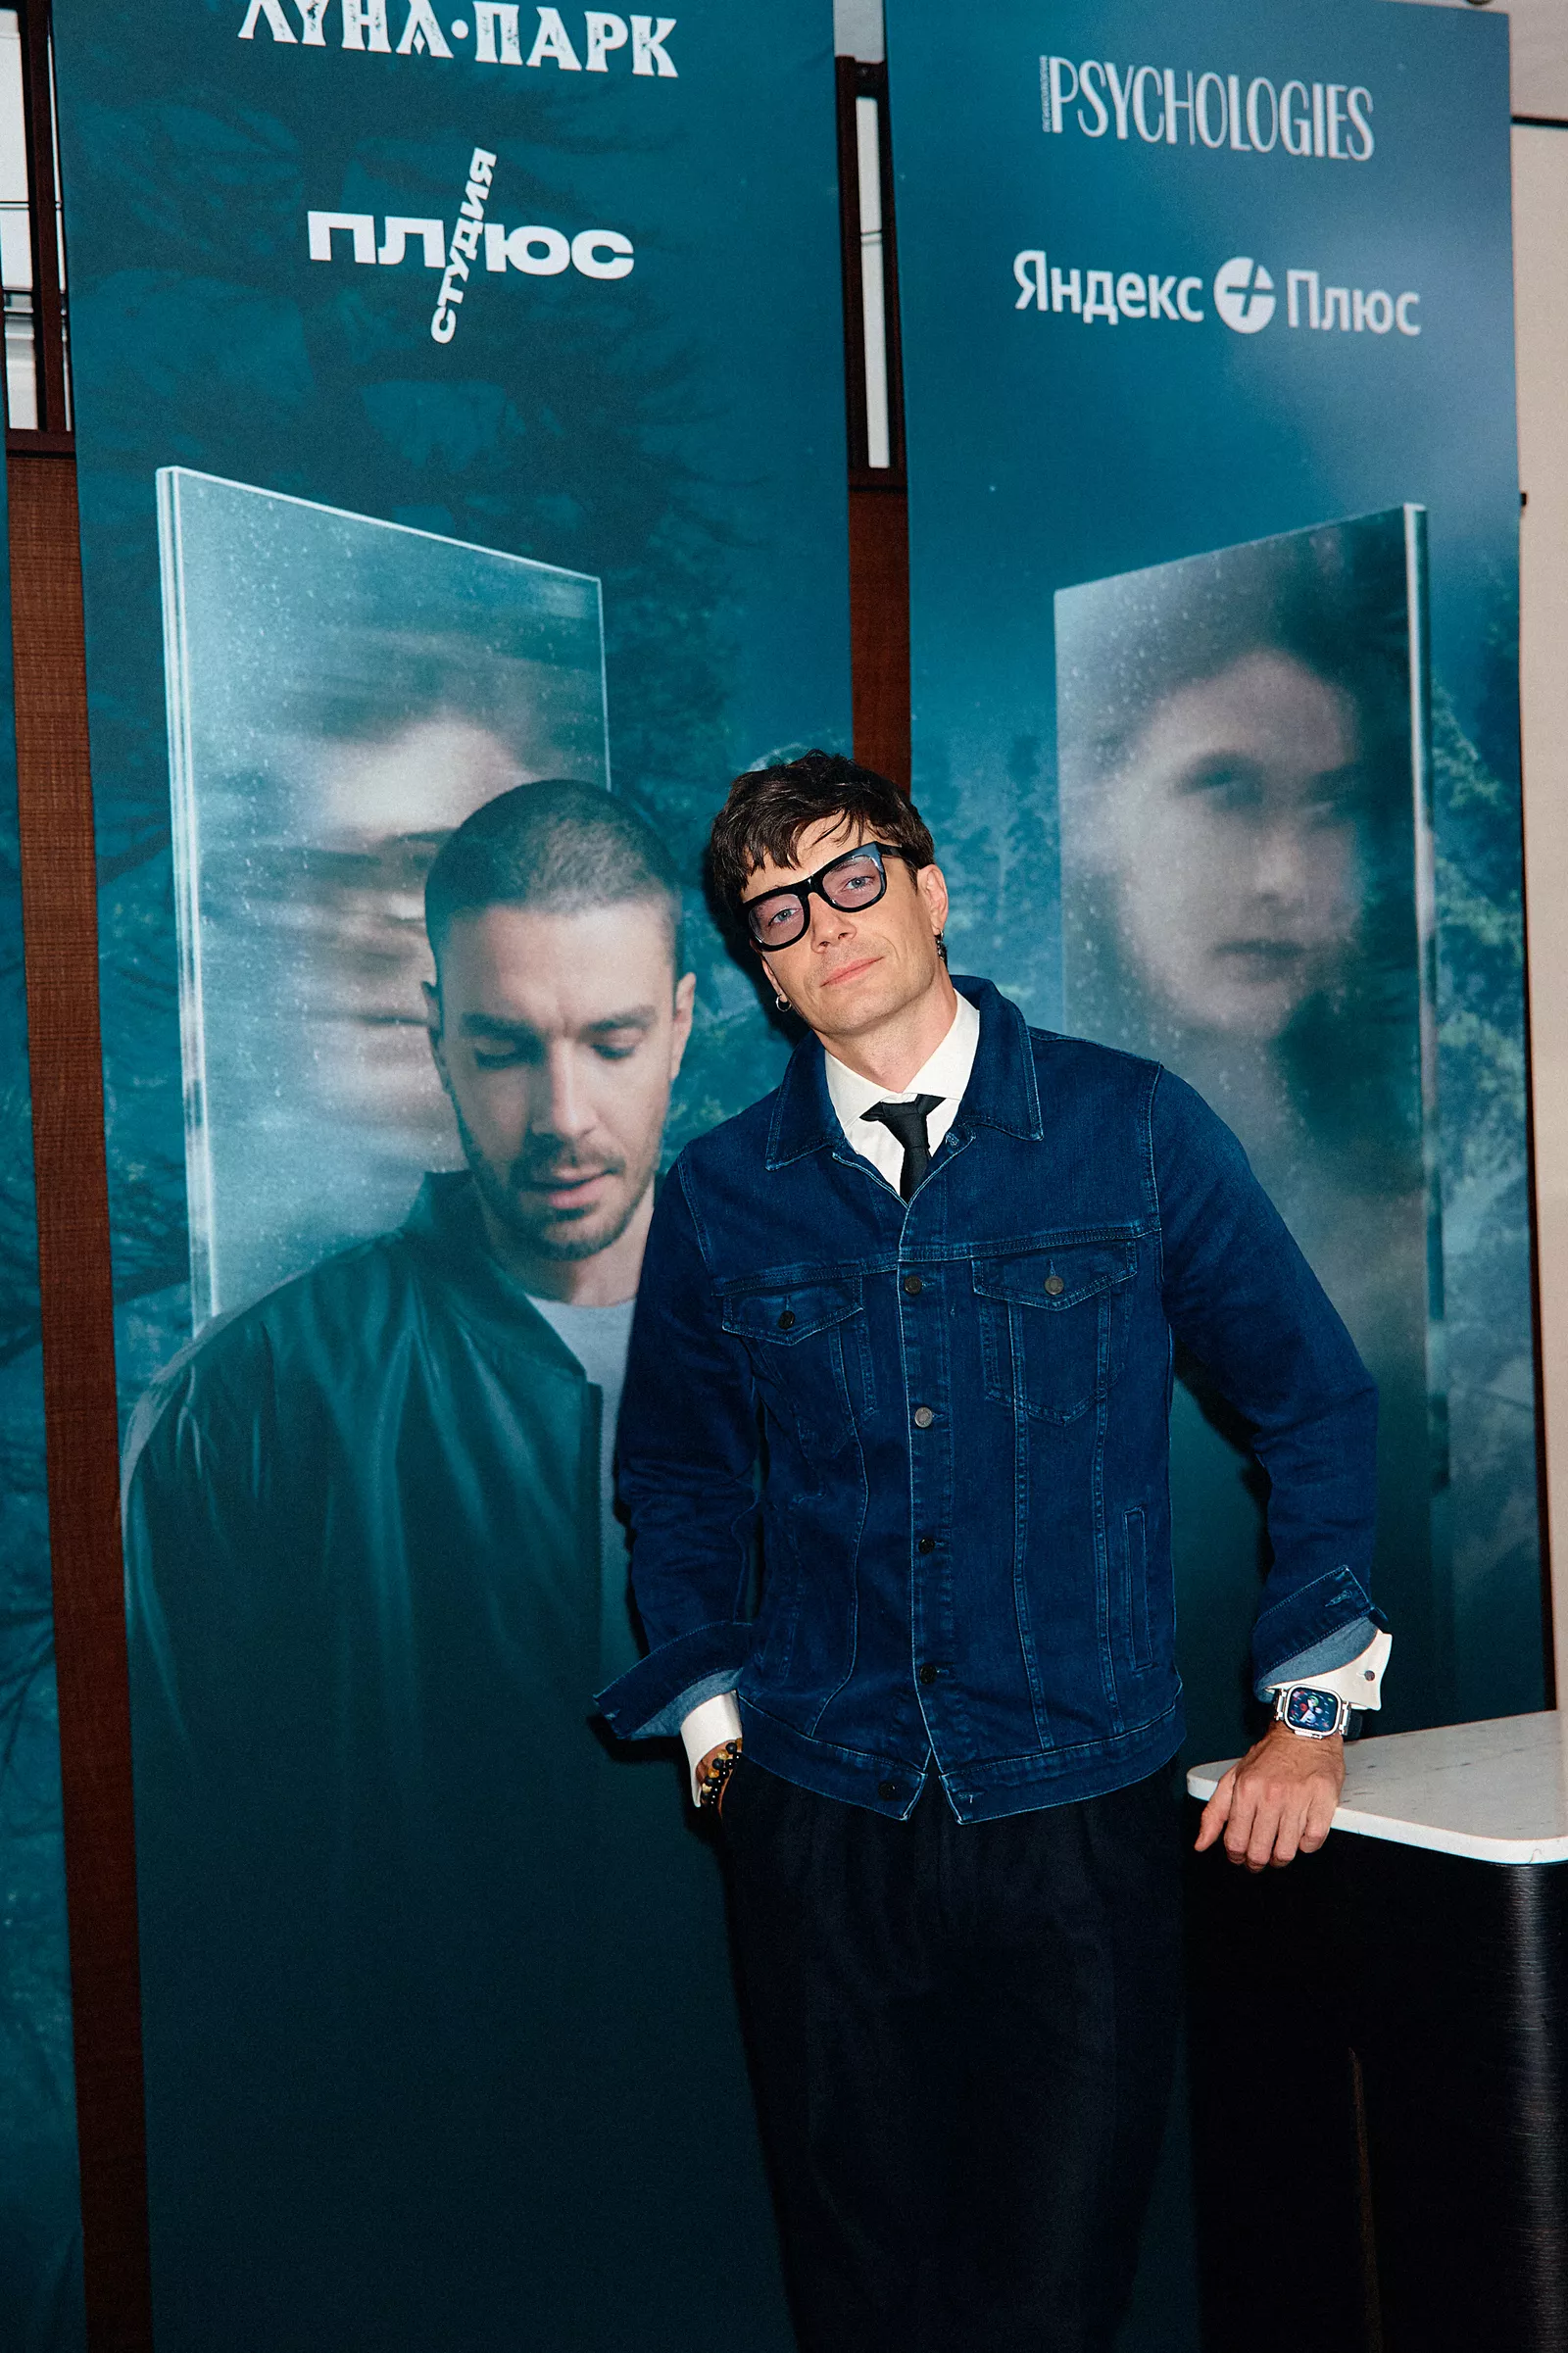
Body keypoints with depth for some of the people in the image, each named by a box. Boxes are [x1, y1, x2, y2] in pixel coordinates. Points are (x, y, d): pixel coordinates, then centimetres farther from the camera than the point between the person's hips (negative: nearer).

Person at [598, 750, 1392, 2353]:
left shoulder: (1133, 1130, -1)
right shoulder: (720, 1197, 4)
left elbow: (1313, 1404, 7)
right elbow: (679, 1476, 18)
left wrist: (1312, 1705, 3)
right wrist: (710, 1708, 8)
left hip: (1082, 1813, -1)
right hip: (822, 1819, 2)